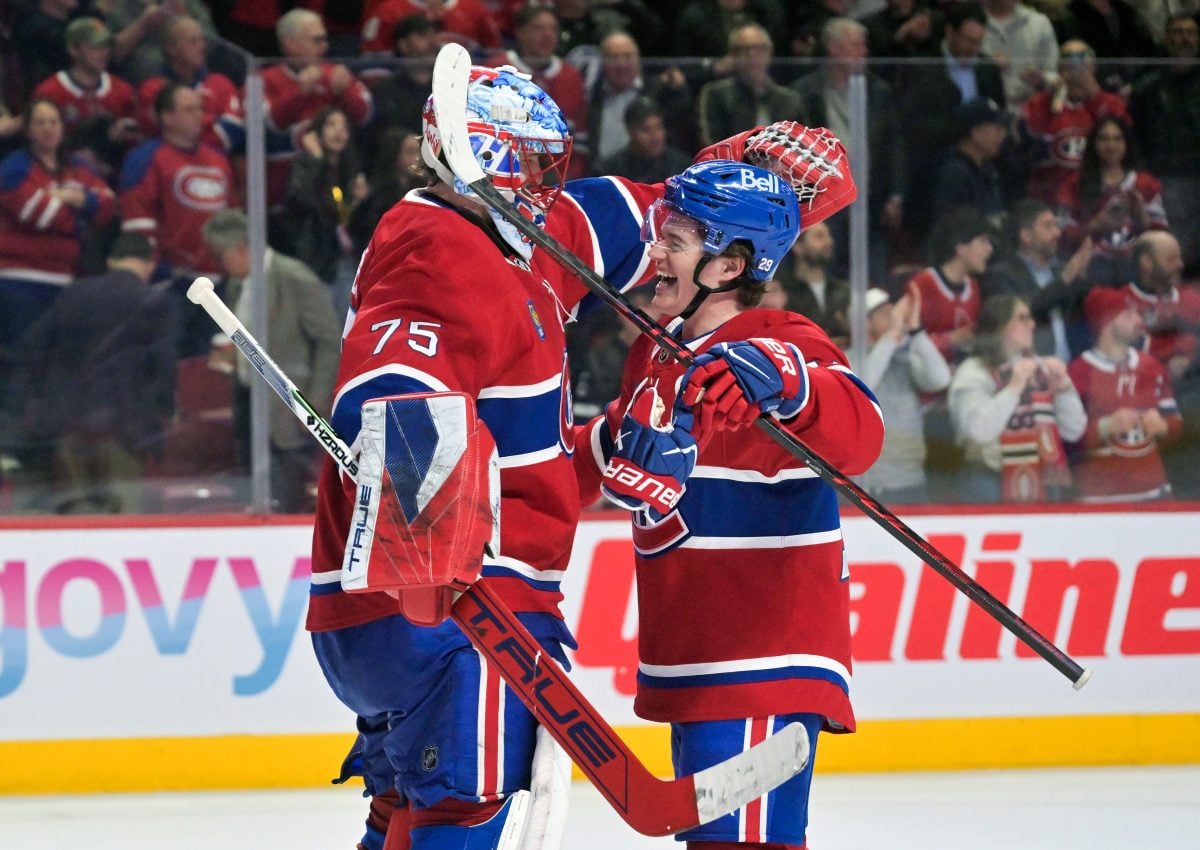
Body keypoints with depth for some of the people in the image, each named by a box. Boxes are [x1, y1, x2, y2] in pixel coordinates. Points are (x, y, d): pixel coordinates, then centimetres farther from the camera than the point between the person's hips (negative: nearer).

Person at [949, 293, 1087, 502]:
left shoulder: (1041, 368, 15)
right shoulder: (972, 373, -3)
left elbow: (1074, 431, 11)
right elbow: (979, 430, -20)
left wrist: (1064, 387, -2)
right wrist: (1014, 387, -18)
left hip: (1045, 484, 5)